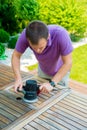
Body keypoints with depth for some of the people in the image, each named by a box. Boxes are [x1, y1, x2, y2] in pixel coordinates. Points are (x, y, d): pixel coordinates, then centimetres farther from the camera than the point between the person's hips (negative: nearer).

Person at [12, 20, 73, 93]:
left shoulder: (60, 34, -41)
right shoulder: (26, 34, -33)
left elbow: (68, 63, -33)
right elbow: (16, 56, -19)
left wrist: (52, 83, -41)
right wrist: (18, 78, -33)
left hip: (61, 70, -2)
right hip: (43, 70, 3)